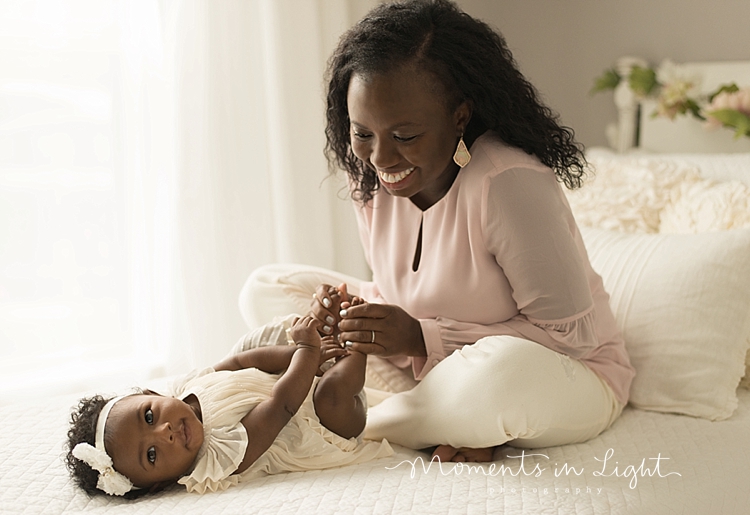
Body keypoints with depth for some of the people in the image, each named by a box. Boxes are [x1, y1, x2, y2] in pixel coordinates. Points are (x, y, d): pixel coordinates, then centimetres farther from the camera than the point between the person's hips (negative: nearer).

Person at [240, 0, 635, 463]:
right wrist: (351, 313, -19)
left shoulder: (509, 185, -27)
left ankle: (354, 424, -14)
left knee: (508, 371, -45)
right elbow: (397, 290, 6)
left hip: (569, 377, -7)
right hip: (432, 367, 7)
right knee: (265, 288, 1)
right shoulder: (372, 179, -5)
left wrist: (422, 339, -28)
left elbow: (572, 334, -23)